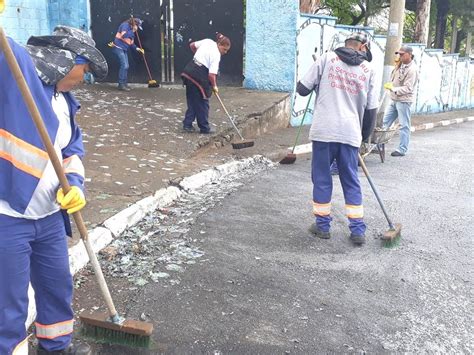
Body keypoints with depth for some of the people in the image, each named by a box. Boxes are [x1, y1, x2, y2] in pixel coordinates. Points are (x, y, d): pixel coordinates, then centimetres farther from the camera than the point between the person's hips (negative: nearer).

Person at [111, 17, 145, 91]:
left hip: (124, 49, 9)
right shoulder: (125, 25, -8)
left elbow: (131, 43, 18)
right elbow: (124, 36, -23)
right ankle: (121, 84, -10)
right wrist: (132, 31, -12)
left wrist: (137, 48, 4)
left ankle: (124, 83, 15)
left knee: (126, 66, 7)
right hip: (118, 47, -9)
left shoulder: (132, 30, 18)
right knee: (124, 65, -14)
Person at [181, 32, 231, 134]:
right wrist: (214, 86, -2)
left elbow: (192, 45, 21)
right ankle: (204, 128, 13)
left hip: (189, 71, 8)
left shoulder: (207, 41, 9)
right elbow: (211, 74, -18)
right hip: (199, 76, -8)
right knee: (202, 103, 4)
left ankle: (187, 124, 15)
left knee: (192, 101, 15)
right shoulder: (216, 55, -13)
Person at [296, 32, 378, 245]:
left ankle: (322, 225, 18)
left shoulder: (327, 58, 3)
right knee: (351, 182, 12)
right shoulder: (368, 69, 9)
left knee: (322, 178, 10)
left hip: (324, 130, -2)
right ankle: (358, 230, 15)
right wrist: (364, 136, 22)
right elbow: (371, 109, 10)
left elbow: (302, 88, 1)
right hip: (350, 133, 2)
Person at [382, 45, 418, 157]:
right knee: (385, 122, 12)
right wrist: (390, 84, 1)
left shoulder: (412, 69, -15)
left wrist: (393, 88, -21)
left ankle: (402, 149, 5)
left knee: (404, 125, -1)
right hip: (394, 99, 9)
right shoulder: (400, 65, 10)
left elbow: (407, 88, -19)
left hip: (404, 100, -9)